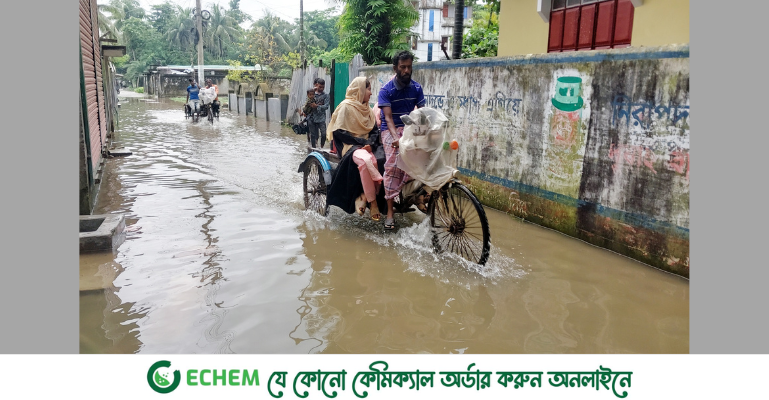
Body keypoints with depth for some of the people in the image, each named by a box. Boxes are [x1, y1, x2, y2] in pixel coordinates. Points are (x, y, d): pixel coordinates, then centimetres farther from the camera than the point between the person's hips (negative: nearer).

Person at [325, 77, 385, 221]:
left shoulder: (368, 110, 21)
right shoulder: (346, 107, -1)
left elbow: (375, 131, 13)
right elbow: (339, 132, -8)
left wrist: (370, 143, -10)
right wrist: (361, 141, -14)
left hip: (367, 146, 6)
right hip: (350, 146, -6)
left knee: (378, 160, -28)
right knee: (366, 160, -37)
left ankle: (363, 197, -21)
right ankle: (373, 202, -30)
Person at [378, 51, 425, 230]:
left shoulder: (416, 87, 3)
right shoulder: (386, 89, -7)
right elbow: (388, 117, -16)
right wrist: (396, 137, -33)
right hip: (391, 129, -3)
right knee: (393, 164, -27)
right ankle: (390, 210, -22)